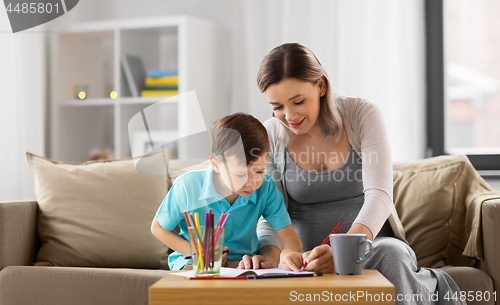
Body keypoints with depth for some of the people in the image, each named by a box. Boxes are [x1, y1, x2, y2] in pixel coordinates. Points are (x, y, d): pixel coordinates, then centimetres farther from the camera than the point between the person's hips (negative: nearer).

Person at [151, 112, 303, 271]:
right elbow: (158, 228, -3)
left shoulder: (266, 188, -13)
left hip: (242, 264, 3)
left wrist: (288, 252, -40)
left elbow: (290, 238, -13)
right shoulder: (187, 187, -18)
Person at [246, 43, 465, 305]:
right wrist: (269, 253, -28)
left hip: (371, 245, -2)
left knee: (391, 253, -38)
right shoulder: (269, 136, -2)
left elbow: (379, 195, -19)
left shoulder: (362, 115, -7)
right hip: (308, 259, 2)